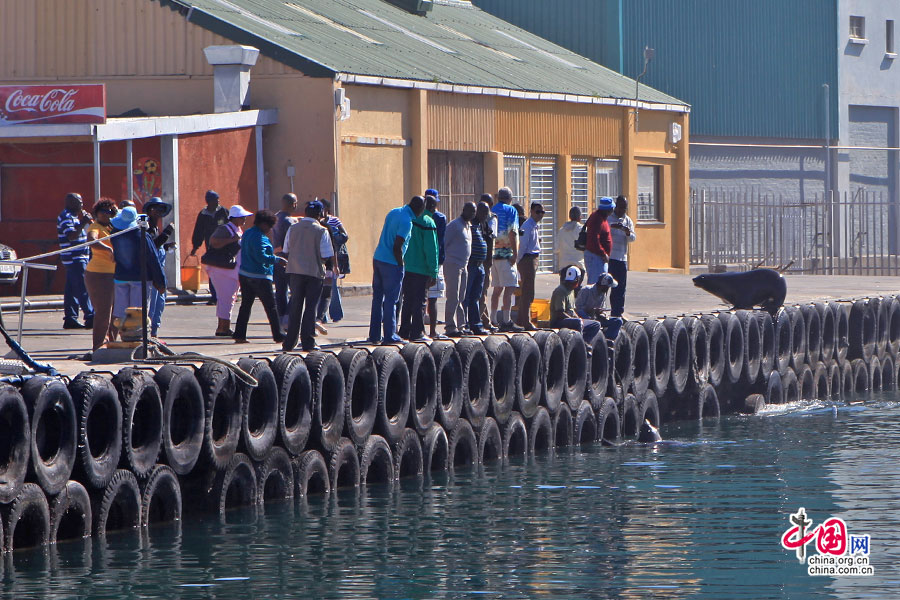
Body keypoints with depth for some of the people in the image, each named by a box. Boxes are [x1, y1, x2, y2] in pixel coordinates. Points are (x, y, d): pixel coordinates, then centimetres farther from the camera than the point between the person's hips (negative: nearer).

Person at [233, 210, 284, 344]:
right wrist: (276, 259, -16)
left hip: (244, 274, 9)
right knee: (271, 307, -1)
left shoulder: (247, 233, 12)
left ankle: (239, 335, 6)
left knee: (245, 305, 10)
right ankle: (278, 336, 2)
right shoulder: (259, 237, -17)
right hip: (259, 276, -9)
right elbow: (261, 256, -25)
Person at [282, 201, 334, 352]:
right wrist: (329, 270, 10)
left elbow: (286, 250, 7)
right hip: (315, 272, -3)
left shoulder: (293, 228, 1)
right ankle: (308, 342, 0)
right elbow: (326, 256, -9)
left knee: (295, 307, 11)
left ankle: (290, 343, 11)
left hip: (295, 271, 3)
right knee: (311, 307, 3)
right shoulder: (321, 231, -9)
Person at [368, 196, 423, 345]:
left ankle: (374, 335, 15)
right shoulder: (406, 221, -16)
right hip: (391, 264, -8)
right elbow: (397, 247, -21)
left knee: (377, 299, 11)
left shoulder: (393, 212, 11)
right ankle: (389, 335, 0)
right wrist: (401, 264, -8)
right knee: (391, 300, -2)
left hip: (377, 259, 8)